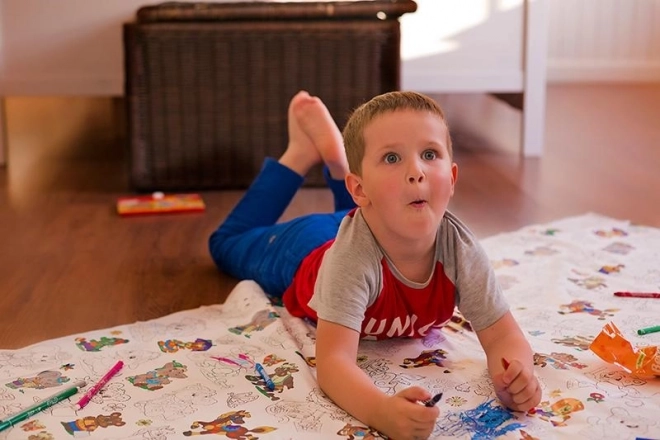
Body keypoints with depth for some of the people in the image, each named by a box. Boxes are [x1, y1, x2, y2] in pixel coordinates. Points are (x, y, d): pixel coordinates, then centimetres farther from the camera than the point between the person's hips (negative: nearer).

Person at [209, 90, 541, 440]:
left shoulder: (460, 247, -39)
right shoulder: (351, 253, -50)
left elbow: (502, 335, -33)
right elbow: (333, 362, -55)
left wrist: (515, 374, -57)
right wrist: (381, 411, -75)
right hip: (305, 254, -3)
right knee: (231, 243, 29)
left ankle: (336, 159, 43)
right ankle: (303, 152, 29)